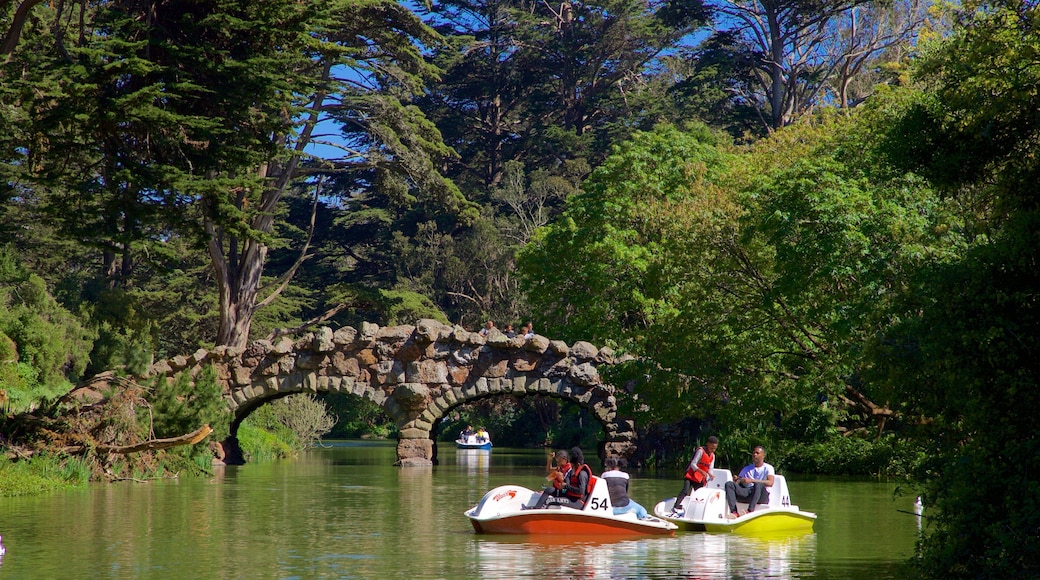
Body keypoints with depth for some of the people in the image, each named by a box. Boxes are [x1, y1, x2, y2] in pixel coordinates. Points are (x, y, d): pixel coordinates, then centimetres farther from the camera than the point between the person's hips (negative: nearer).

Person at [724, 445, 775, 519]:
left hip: (762, 497, -4)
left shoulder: (768, 468, 9)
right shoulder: (747, 468, 24)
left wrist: (751, 481, -19)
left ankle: (750, 511, -53)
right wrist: (736, 480, -10)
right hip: (746, 494, 4)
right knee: (729, 484, -18)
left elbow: (770, 483, -11)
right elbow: (738, 482, 16)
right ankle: (734, 512, -37)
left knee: (758, 484, -37)